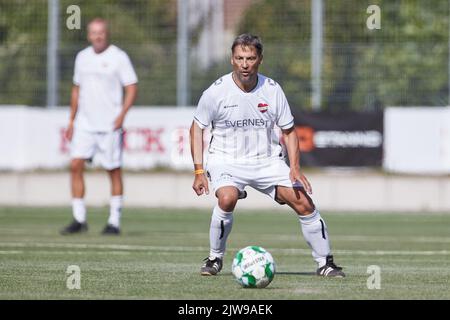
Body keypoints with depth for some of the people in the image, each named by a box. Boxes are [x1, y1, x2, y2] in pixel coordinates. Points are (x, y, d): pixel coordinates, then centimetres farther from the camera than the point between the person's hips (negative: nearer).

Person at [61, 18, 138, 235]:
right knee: (76, 165, -7)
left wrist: (122, 114, -19)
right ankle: (79, 219, -2)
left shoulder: (119, 57, -4)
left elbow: (132, 88, -6)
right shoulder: (82, 57, 12)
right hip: (84, 124, 5)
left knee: (114, 171, 1)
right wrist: (71, 120, 16)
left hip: (109, 125, -5)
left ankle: (114, 222, 8)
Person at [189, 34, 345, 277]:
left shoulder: (272, 90, -5)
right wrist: (199, 171, -6)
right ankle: (215, 259, -12)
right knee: (227, 198, -33)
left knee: (304, 203, -9)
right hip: (227, 161, -3)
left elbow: (288, 131, 5)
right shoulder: (216, 92, -10)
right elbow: (197, 127, 2)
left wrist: (295, 168, -9)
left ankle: (324, 263, 7)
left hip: (268, 161, 3)